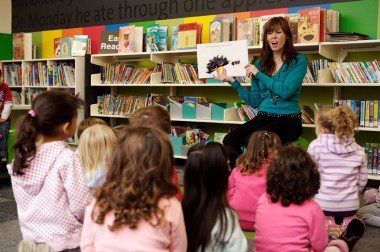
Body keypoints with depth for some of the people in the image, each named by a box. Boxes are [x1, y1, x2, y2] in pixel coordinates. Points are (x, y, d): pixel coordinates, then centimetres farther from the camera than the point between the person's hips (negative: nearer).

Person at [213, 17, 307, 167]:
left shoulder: (299, 61, 1)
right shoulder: (259, 64, 13)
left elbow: (285, 92, -15)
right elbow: (255, 101, 7)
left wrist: (258, 74, -8)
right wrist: (233, 82, -2)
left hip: (288, 118, -4)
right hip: (264, 116, 5)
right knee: (229, 140, -21)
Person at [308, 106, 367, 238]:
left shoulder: (316, 146, -13)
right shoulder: (359, 150, -1)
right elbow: (362, 181, 5)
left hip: (322, 204, -4)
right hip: (350, 206, 4)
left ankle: (326, 222, -1)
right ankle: (347, 221, 6)